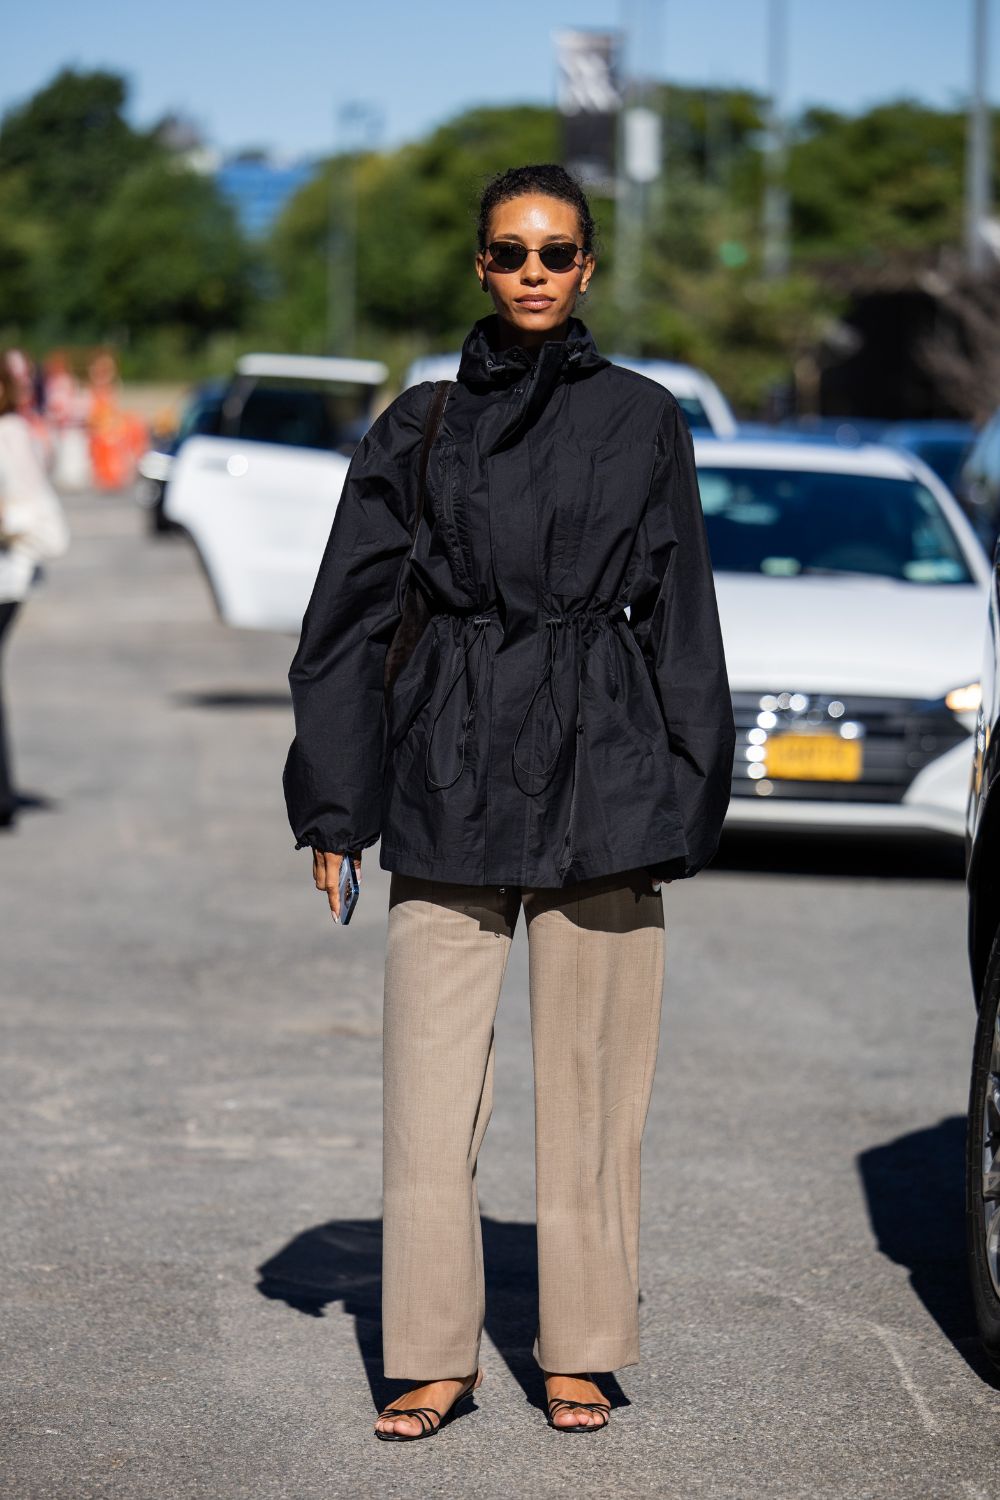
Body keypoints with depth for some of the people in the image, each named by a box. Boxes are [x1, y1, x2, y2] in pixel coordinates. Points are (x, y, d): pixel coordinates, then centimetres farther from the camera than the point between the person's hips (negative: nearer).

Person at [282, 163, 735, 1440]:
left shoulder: (643, 423, 5)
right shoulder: (419, 426, 6)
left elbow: (677, 619, 7)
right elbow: (351, 615, 8)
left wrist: (681, 806, 2)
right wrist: (332, 804, 3)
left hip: (598, 767, -1)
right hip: (449, 772, 1)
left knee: (587, 1068, 3)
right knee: (431, 1073, -1)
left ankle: (577, 1350, 13)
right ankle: (434, 1357, 8)